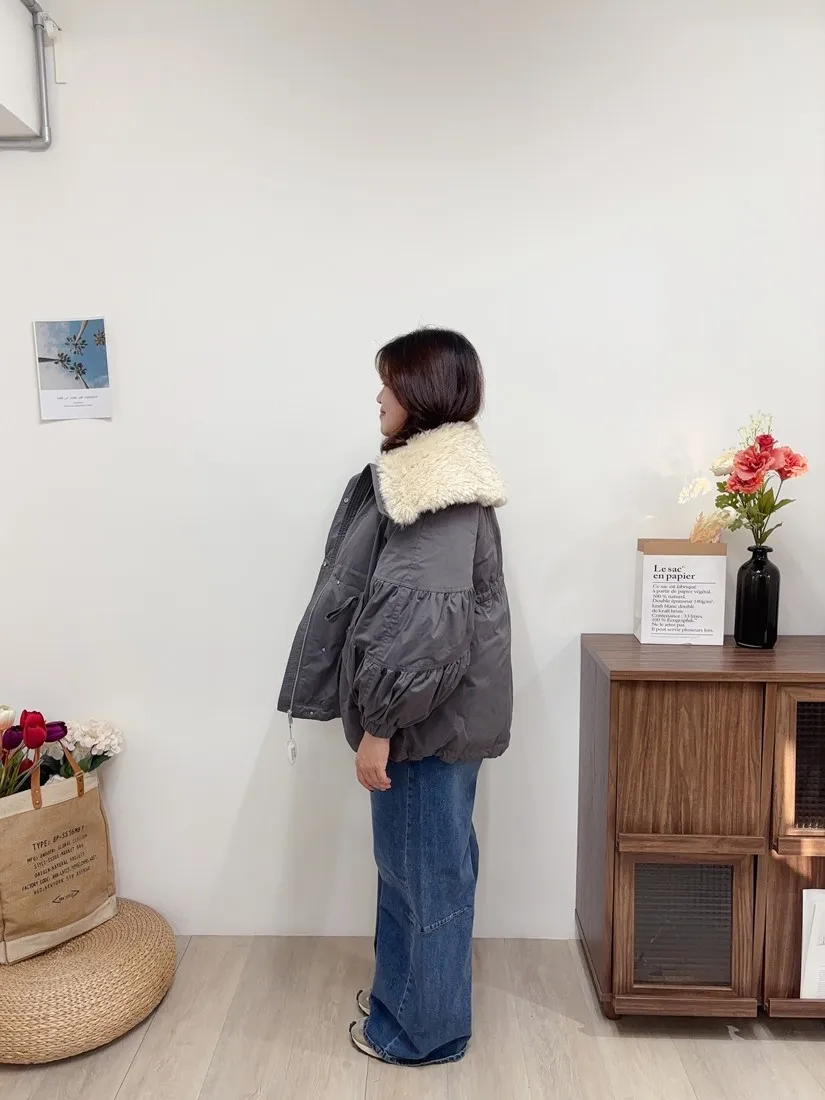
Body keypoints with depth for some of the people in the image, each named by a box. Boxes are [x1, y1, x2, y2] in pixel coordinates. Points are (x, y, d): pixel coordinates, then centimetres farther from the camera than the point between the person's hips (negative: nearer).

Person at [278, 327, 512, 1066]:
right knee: (410, 859, 23)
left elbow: (425, 619, -28)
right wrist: (380, 713, 21)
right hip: (424, 708, 10)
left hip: (428, 716, -10)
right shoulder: (430, 473, 10)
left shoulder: (441, 490, -22)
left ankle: (425, 1026, 30)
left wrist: (379, 725, -21)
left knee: (426, 864, 9)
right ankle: (406, 988, 43)